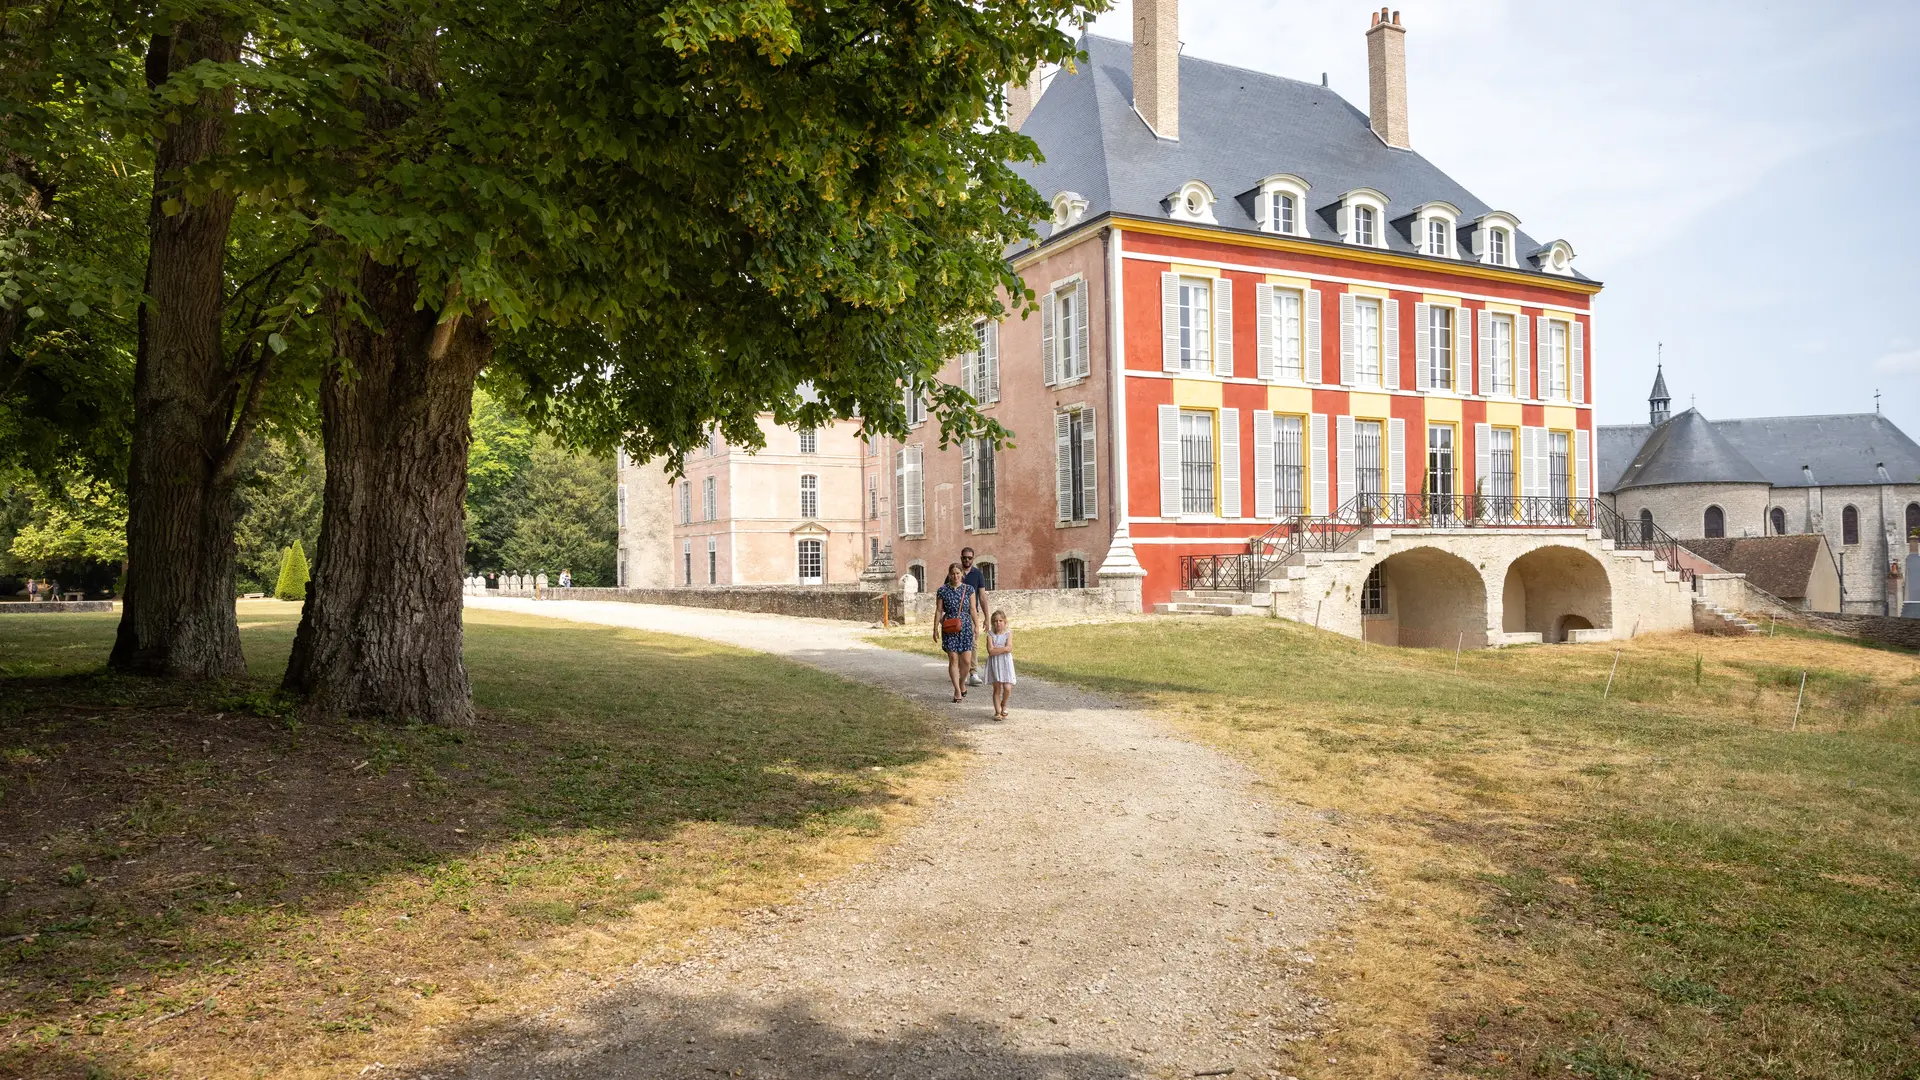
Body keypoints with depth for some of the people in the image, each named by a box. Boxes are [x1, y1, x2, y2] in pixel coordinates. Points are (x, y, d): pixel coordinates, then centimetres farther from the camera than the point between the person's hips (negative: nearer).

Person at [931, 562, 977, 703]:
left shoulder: (969, 589, 3)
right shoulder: (942, 591, 0)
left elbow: (972, 609, 7)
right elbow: (938, 611, 2)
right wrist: (935, 629, 0)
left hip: (965, 627, 1)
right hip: (949, 629, -1)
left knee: (966, 660, -1)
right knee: (953, 659, -3)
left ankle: (962, 683, 26)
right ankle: (957, 690, 4)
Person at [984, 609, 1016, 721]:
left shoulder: (1008, 633, 1)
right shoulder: (990, 635, 0)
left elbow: (1009, 648, -13)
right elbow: (990, 651, -12)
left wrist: (996, 649, -12)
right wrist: (1003, 649, -13)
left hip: (1006, 663, 0)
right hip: (994, 663, 0)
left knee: (1007, 688, -8)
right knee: (997, 689, 3)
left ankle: (1003, 705, 21)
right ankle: (998, 711, 11)